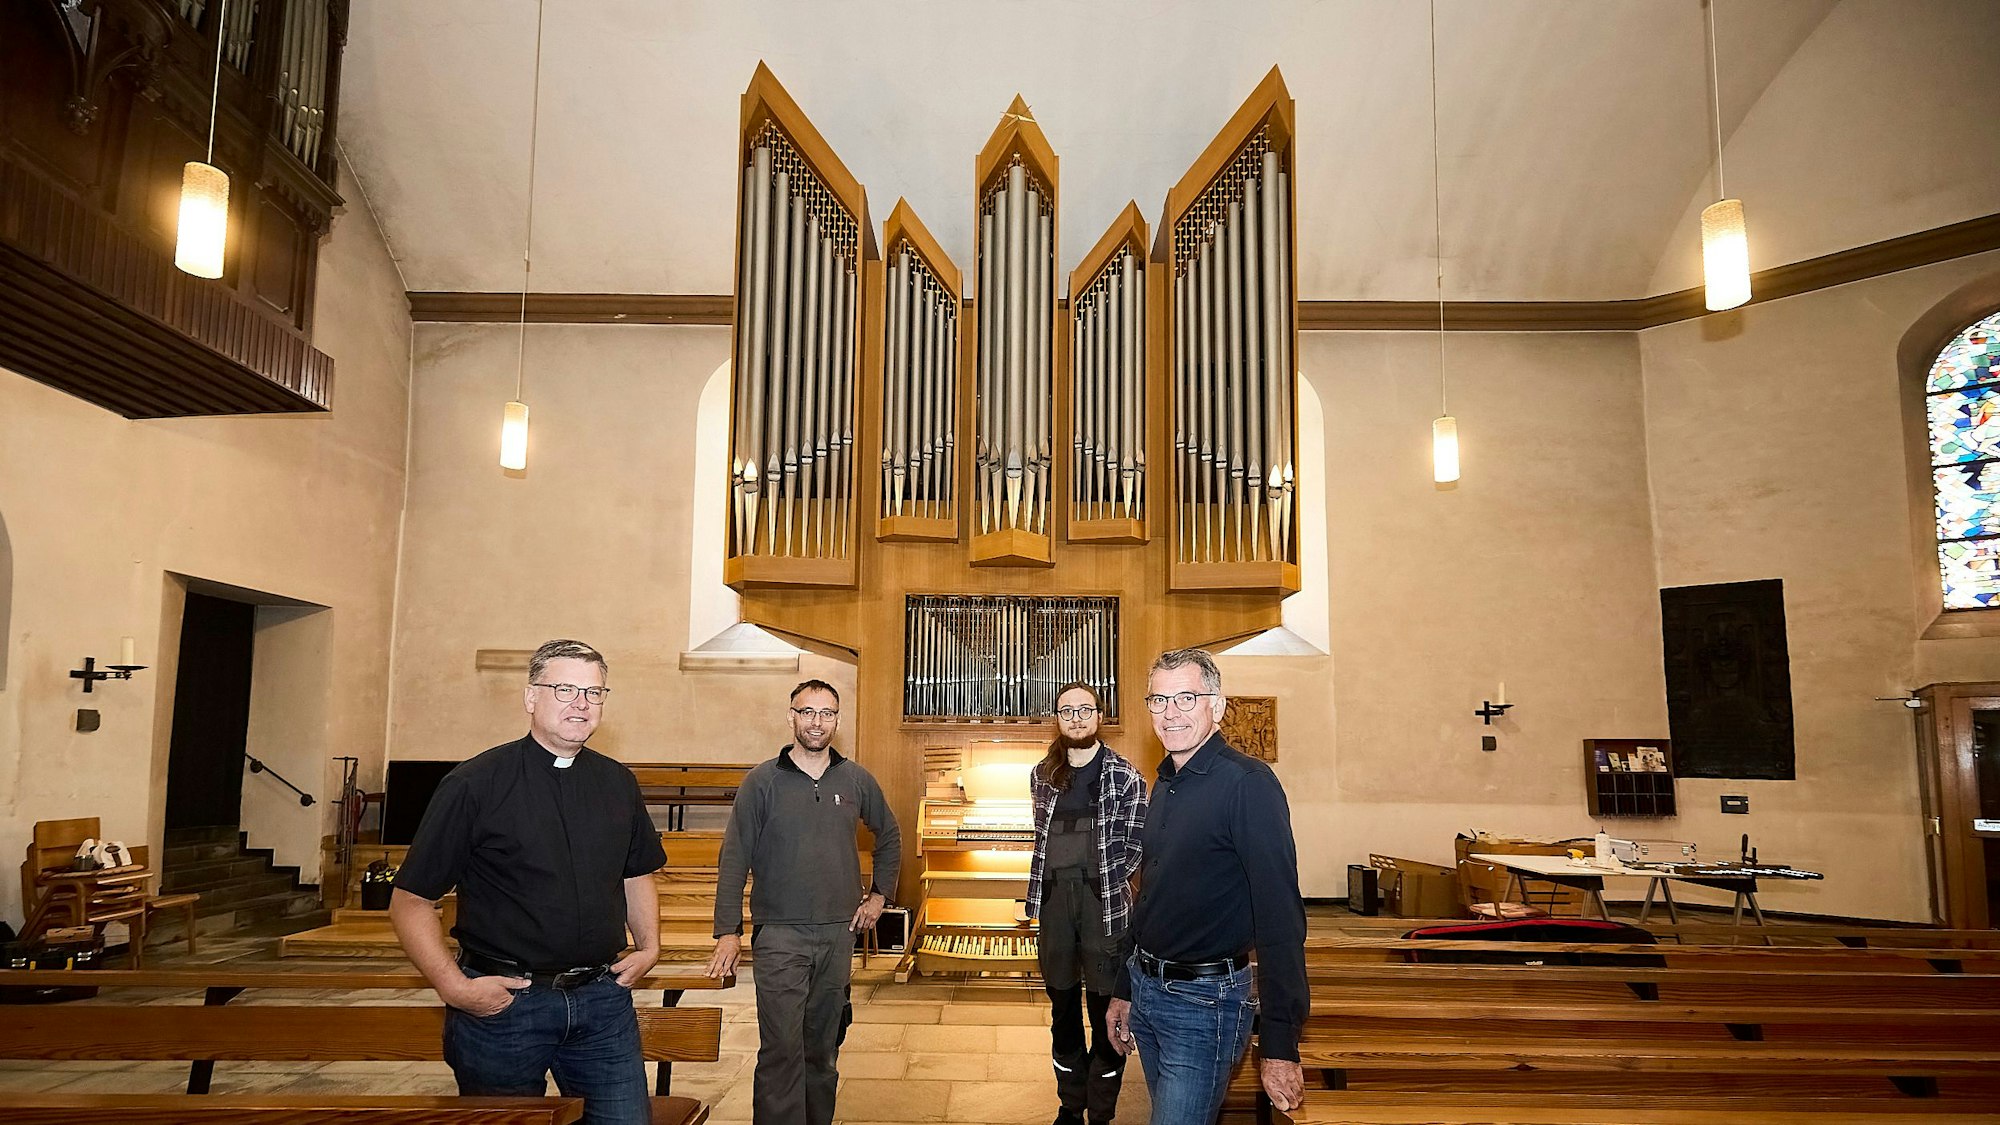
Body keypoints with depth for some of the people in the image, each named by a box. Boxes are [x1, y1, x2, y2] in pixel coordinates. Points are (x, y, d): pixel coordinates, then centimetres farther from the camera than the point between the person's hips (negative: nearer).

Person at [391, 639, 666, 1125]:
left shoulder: (618, 783, 5)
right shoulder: (475, 785, -9)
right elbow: (411, 901, -7)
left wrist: (649, 945, 7)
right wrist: (454, 987, -14)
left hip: (603, 997, 4)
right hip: (502, 1000, -3)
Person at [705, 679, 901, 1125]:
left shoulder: (856, 779, 4)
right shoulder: (762, 780, -4)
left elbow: (889, 835, 20)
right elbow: (734, 857, -4)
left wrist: (880, 894, 13)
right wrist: (728, 930, -8)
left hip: (839, 931, 3)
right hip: (779, 933, -3)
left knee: (823, 1045, 14)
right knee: (781, 1048, -8)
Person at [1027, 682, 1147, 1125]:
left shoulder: (1125, 777, -4)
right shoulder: (1043, 774, 9)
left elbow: (1135, 846, -2)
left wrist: (1103, 881, -4)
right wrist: (1058, 879, 8)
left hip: (1104, 902, -4)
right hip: (1054, 898, 4)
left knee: (1106, 1012, 1)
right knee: (1062, 1006, 14)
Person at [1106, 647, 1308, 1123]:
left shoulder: (1248, 783, -18)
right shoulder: (1164, 784, 9)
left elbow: (1280, 917, -22)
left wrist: (1280, 1046, -24)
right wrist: (1125, 990, 18)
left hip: (1204, 1000, -8)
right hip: (1145, 990, 8)